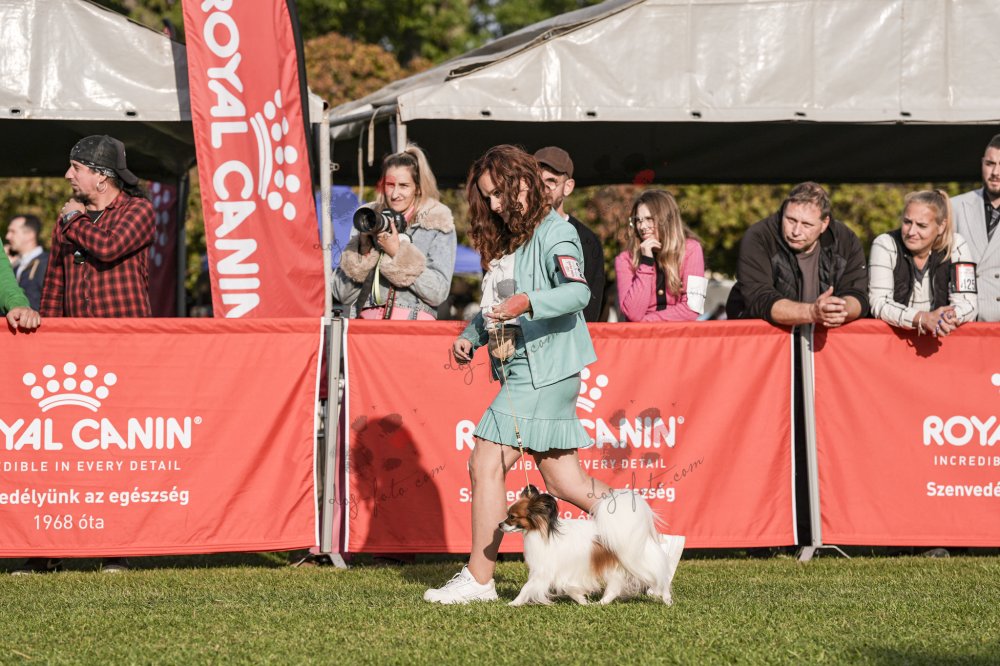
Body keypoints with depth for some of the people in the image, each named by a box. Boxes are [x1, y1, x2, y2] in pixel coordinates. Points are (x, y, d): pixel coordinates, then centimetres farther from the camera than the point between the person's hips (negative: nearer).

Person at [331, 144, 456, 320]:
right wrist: (364, 249, -3)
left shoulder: (438, 224, 7)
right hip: (366, 323, 2)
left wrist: (397, 253, -8)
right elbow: (342, 294, 10)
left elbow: (439, 292, -4)